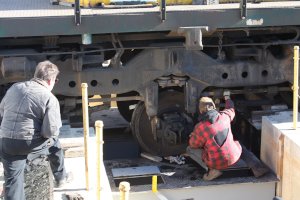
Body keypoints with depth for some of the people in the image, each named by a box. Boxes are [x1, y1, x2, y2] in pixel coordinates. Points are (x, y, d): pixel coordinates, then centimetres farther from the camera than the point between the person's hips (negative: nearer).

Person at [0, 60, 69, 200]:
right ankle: (60, 177, 47)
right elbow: (51, 131, -16)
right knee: (53, 143, 28)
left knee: (12, 181, 9)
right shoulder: (50, 99, -10)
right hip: (30, 145, -3)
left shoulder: (14, 88, 8)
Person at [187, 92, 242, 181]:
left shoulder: (200, 128, -16)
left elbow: (193, 145, 1)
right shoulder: (224, 116, -5)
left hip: (217, 163, -4)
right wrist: (227, 98, 41)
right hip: (234, 158, 4)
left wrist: (192, 136, 23)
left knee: (189, 149, 11)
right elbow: (231, 109, 21)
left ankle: (212, 169, -5)